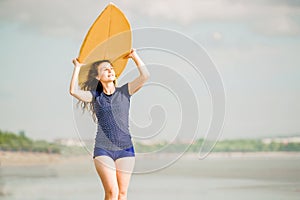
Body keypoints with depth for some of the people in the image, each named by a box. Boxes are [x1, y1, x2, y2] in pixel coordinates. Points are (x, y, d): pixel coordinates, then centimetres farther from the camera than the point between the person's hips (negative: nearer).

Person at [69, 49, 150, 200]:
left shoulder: (124, 91, 8)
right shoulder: (95, 96, 7)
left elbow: (145, 76, -2)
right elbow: (73, 91, -9)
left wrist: (135, 57, 7)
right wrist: (77, 67, -1)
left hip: (125, 149, 1)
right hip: (103, 149, -1)